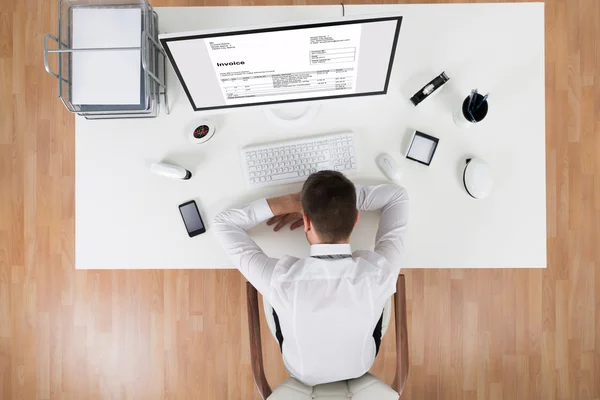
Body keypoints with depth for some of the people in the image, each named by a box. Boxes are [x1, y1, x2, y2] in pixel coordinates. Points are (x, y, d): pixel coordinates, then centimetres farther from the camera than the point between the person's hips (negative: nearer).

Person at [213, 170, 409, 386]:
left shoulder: (280, 279, -42)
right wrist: (341, 198, -23)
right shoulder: (380, 272, -38)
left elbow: (223, 224, -25)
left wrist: (290, 202, -26)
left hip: (302, 374, 0)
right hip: (360, 367, 1)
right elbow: (397, 196, -21)